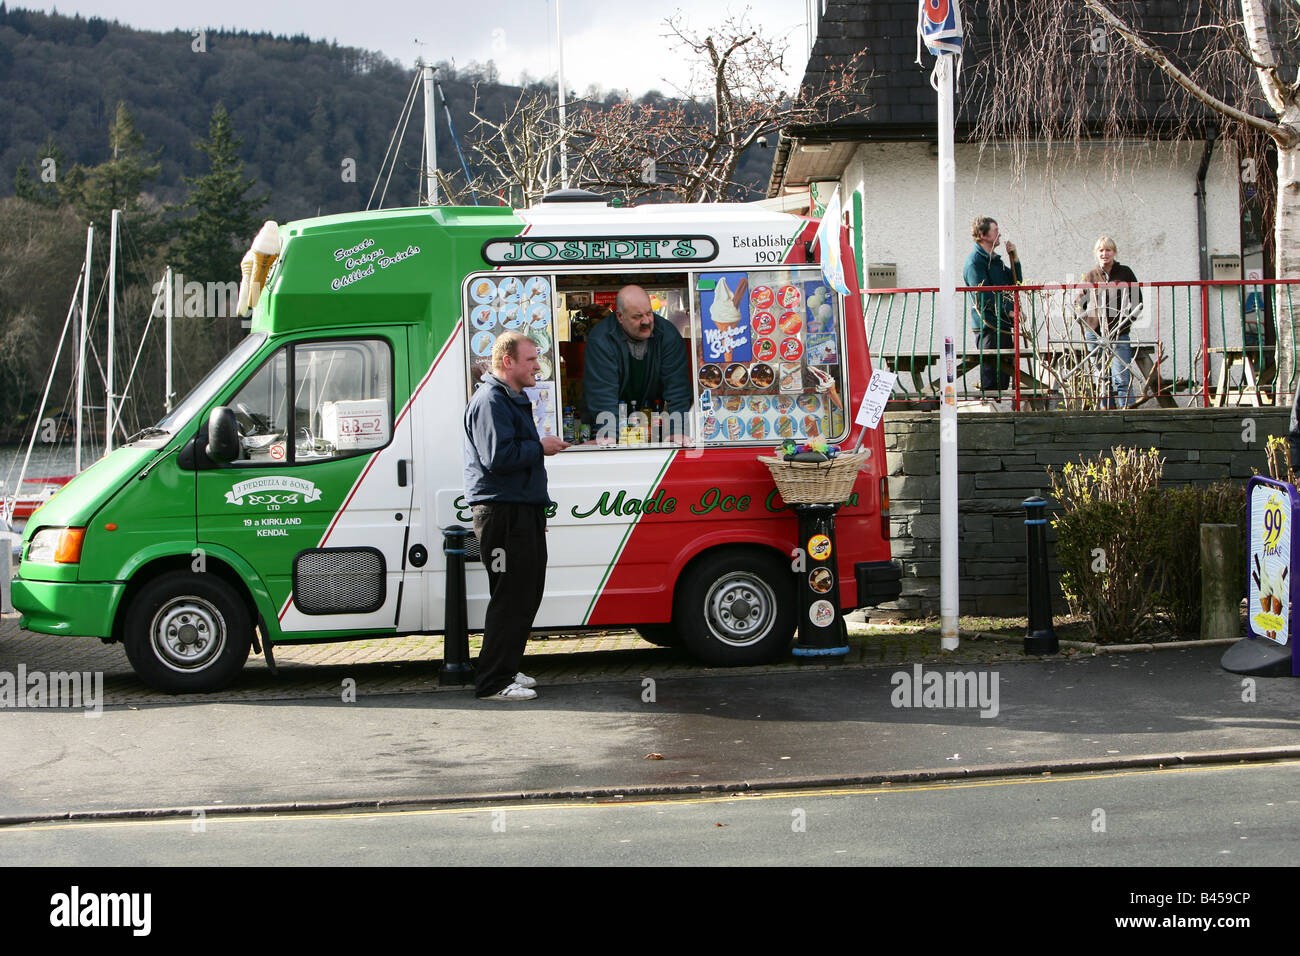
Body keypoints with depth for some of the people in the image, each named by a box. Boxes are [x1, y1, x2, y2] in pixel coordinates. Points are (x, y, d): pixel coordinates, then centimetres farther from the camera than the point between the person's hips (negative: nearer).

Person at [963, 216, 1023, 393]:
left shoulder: (994, 259, 19)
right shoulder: (975, 261, -10)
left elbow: (1015, 282, 21)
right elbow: (984, 296, -17)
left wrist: (1014, 259, 8)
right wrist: (1009, 312, -17)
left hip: (1003, 324, 9)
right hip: (989, 326, -9)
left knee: (1004, 371, 11)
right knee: (992, 374, -11)